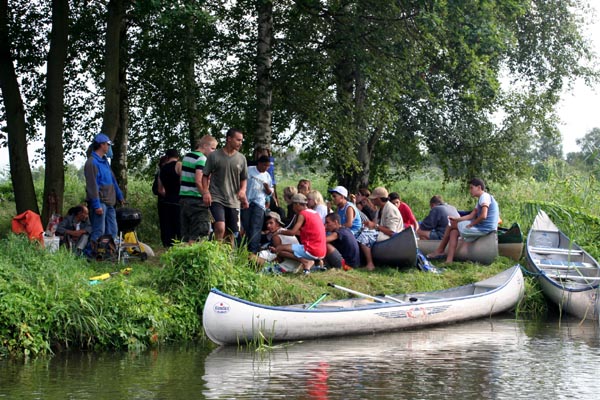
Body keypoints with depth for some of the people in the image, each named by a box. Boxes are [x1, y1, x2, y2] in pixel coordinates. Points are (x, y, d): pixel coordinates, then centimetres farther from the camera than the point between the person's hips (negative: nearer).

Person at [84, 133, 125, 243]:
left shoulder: (105, 161, 16)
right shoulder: (92, 162, -12)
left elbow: (112, 179, 24)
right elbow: (92, 185, -17)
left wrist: (120, 196, 23)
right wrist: (97, 205, -21)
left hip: (109, 203, 9)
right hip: (100, 203, -9)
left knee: (112, 231, 11)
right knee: (99, 232, -10)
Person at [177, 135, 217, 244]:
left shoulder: (187, 156, 15)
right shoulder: (202, 159, -12)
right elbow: (199, 181, -20)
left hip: (183, 198, 9)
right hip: (196, 199, -9)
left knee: (185, 235, 11)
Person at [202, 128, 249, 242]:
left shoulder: (241, 158, 8)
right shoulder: (214, 156, -1)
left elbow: (244, 179, 17)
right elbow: (205, 176, 3)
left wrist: (243, 190, -3)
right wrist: (205, 192, -11)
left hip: (234, 201, 4)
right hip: (216, 199, -4)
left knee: (231, 235, 8)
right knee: (220, 228, -24)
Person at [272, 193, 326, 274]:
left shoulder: (303, 214, -8)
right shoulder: (314, 213, 17)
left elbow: (292, 232, -13)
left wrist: (280, 232, 4)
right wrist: (286, 231, 27)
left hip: (312, 251, -9)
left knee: (278, 249, -10)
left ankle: (306, 262, -13)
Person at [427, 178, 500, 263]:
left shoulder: (485, 196, -12)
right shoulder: (481, 199, 21)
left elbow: (483, 216, -25)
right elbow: (471, 215, 16)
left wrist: (471, 224, -15)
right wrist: (456, 219, 6)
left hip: (484, 228, -10)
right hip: (481, 228, 10)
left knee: (452, 225, 2)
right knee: (454, 232, 8)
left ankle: (439, 251, 14)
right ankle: (449, 261, 0)